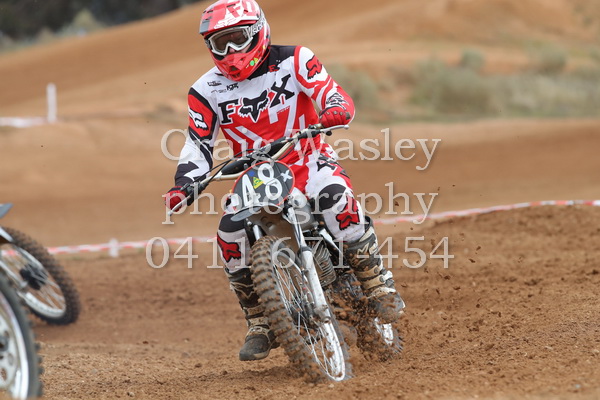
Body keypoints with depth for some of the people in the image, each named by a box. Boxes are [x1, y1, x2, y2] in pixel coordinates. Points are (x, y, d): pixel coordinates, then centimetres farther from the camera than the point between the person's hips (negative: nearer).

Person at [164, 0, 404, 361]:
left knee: (334, 195, -36)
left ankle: (379, 285, -24)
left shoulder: (293, 61, -4)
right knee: (231, 230, -24)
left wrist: (332, 115, -36)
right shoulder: (207, 92, 2)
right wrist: (184, 183, -17)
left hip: (308, 159, -2)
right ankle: (261, 325, -8)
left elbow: (336, 98, -12)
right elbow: (198, 145, 2)